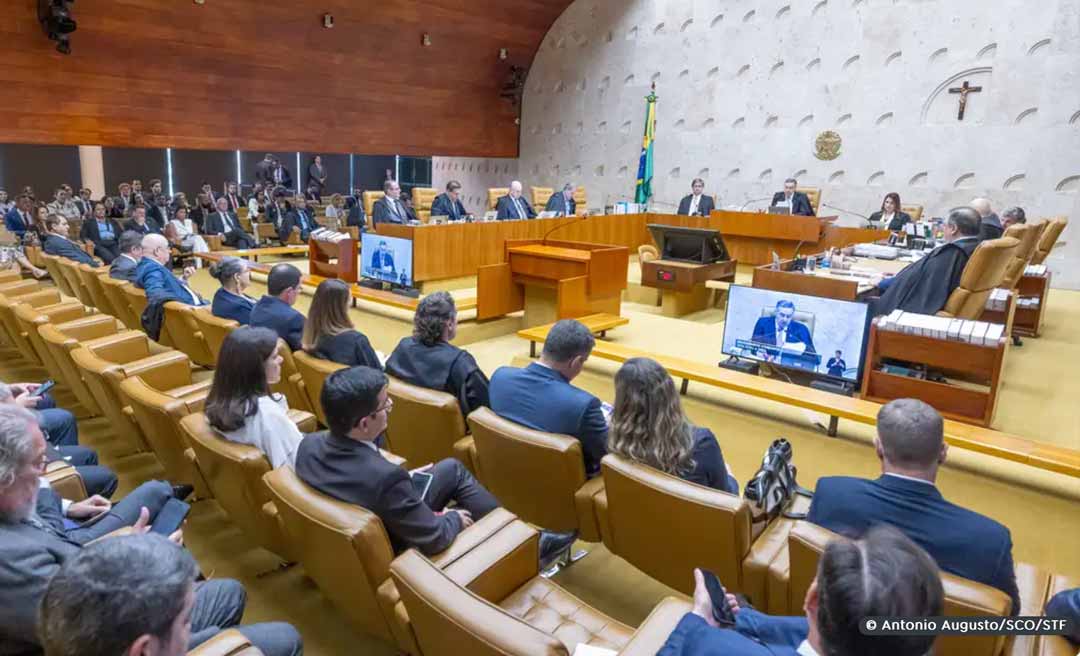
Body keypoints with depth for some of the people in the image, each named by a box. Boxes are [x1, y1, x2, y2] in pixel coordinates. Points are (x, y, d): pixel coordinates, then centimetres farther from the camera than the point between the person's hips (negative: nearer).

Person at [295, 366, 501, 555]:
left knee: (452, 467, 18)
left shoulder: (309, 444, -19)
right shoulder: (384, 477, -41)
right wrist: (454, 518, -7)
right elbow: (434, 538, -27)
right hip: (394, 549, -6)